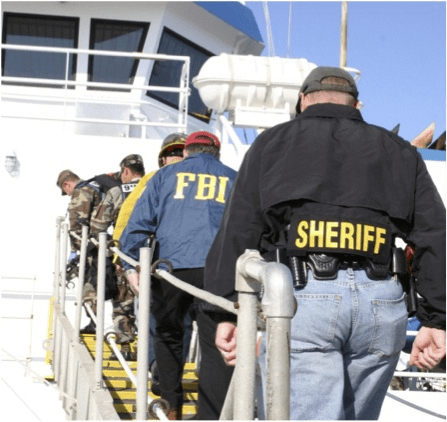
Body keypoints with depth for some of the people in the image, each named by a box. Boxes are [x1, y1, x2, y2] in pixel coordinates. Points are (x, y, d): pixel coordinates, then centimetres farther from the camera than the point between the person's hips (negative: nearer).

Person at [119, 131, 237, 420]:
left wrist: (131, 264, 6)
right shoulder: (233, 179, 18)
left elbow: (140, 220, 7)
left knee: (168, 335, 16)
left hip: (172, 266, 0)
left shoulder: (166, 175, 16)